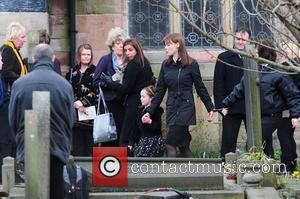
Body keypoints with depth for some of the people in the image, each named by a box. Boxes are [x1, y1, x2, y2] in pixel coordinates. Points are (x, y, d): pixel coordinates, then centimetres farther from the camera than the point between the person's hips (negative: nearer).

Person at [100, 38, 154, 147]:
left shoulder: (133, 65, -13)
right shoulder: (145, 63, 13)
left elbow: (125, 89, -14)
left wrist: (109, 82, -2)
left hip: (134, 104, -9)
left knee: (125, 140, -8)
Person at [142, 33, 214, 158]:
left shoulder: (191, 64, -5)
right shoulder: (165, 65, 9)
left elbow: (200, 88, 0)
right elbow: (160, 91, 10)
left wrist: (210, 108, 2)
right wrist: (150, 112, 5)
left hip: (186, 108, -5)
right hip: (171, 109, 5)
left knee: (170, 145, -12)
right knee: (183, 145, 8)